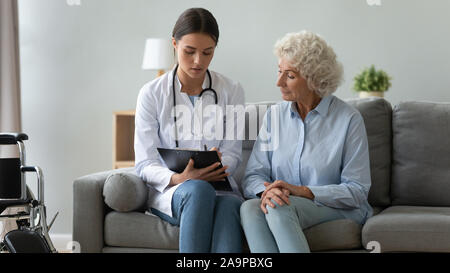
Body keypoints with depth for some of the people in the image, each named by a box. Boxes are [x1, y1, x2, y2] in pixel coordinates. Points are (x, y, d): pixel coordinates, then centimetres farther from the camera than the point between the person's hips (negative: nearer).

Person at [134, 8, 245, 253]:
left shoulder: (231, 91, 7)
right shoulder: (152, 94, 1)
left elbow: (232, 153, 6)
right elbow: (145, 164, -3)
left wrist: (216, 168, -18)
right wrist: (178, 178, -24)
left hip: (217, 186, 1)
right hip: (168, 191, -1)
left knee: (230, 204, -36)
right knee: (198, 191, -37)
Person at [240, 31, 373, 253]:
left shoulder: (349, 119, -5)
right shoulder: (274, 115, 10)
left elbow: (357, 190, -7)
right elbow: (253, 175, 5)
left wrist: (303, 191, -19)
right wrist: (266, 191, -20)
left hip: (339, 209, -4)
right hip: (287, 202, 4)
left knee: (279, 208, -34)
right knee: (249, 208, -31)